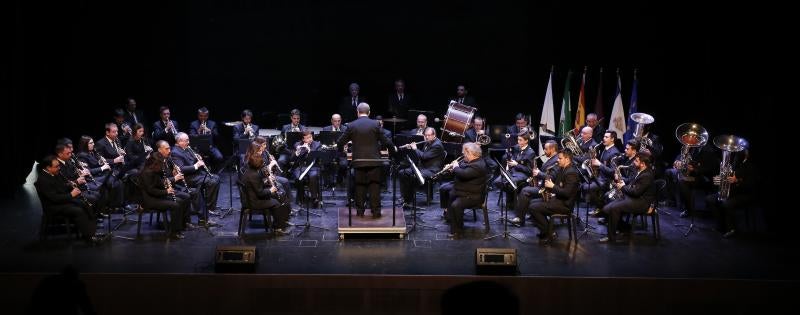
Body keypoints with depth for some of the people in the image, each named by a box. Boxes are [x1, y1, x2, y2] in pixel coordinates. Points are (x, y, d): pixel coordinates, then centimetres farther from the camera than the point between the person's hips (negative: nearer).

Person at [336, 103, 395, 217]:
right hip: (373, 160, -1)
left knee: (360, 186, 9)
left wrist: (339, 144, 28)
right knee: (374, 186, 4)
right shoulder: (375, 124, -4)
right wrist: (393, 147, 18)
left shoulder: (352, 126, -1)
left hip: (358, 161, 1)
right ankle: (376, 210, 2)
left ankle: (360, 211, 12)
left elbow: (340, 142, 5)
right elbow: (384, 141, -1)